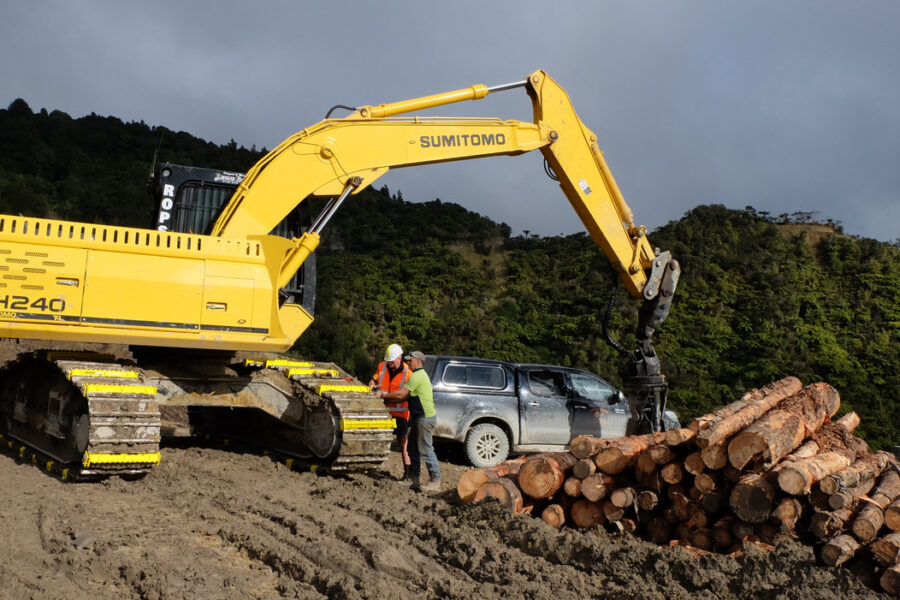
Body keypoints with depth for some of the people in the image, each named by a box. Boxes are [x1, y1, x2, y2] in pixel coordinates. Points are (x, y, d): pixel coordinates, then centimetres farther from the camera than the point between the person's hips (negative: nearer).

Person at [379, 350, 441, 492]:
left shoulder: (417, 376, -15)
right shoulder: (420, 375, 19)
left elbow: (401, 394, -18)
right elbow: (408, 396, 19)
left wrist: (384, 395, -6)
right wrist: (389, 397, 13)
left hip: (425, 418, -11)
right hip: (418, 418, 11)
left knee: (426, 450, -9)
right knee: (413, 449, 14)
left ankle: (436, 481, -7)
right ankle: (413, 479, 21)